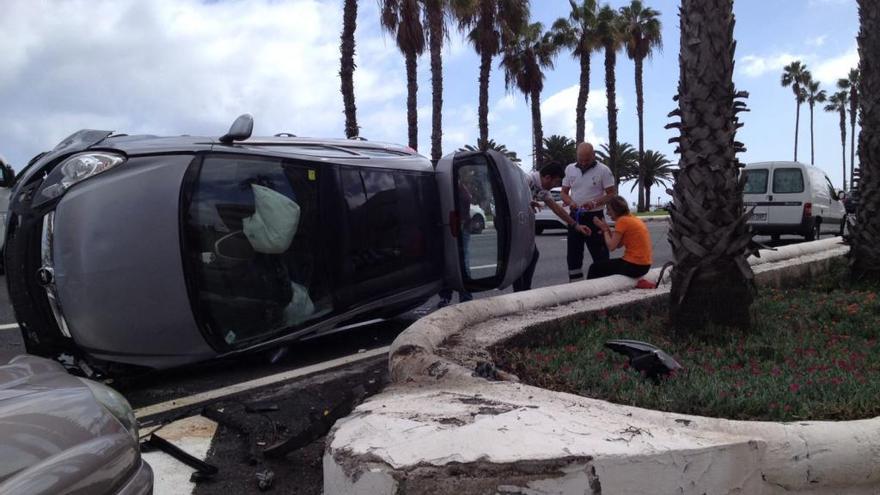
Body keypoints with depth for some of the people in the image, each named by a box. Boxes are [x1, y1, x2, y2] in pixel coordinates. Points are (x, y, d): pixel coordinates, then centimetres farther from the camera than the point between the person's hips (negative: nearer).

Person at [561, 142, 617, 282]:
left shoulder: (603, 170, -8)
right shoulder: (570, 169, 5)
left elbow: (612, 193, -8)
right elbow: (564, 193, 10)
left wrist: (595, 203, -23)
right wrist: (570, 202, -13)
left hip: (594, 217, -5)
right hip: (575, 217, 5)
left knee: (599, 254, -4)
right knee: (573, 254, 9)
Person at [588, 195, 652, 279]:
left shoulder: (622, 220, -14)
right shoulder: (633, 218, 13)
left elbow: (611, 247, -15)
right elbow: (618, 244, 14)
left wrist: (605, 230, -2)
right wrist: (607, 229, 5)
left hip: (634, 266, -9)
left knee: (595, 268, 3)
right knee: (604, 265, 27)